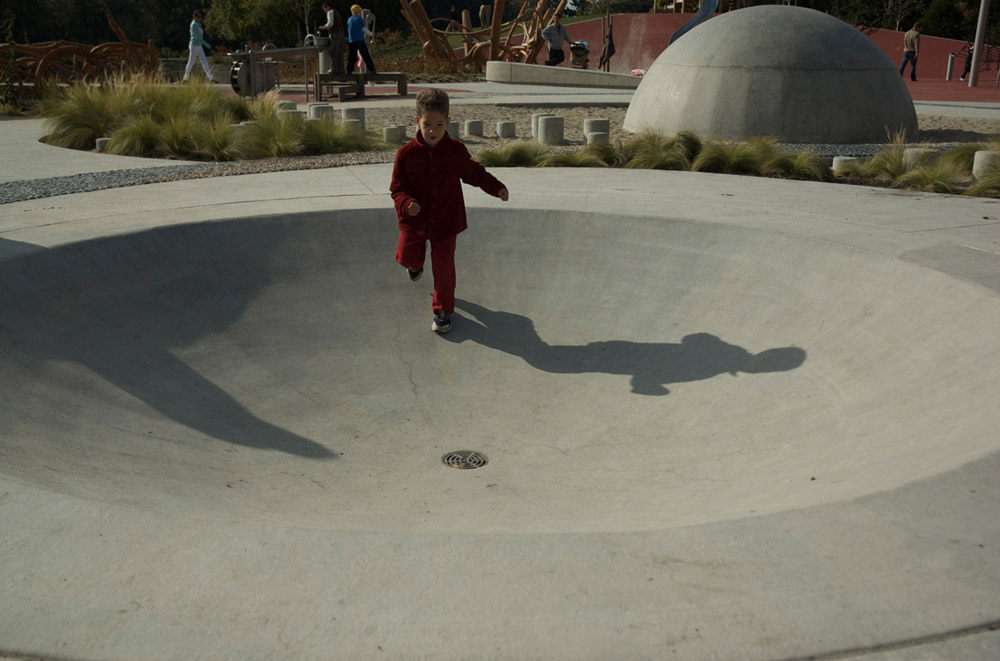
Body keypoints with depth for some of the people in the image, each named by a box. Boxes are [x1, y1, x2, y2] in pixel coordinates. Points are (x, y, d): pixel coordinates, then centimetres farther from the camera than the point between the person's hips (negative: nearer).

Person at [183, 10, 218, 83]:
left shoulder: (199, 24, 13)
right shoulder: (193, 25, -15)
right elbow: (197, 37, -22)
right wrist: (206, 45, -23)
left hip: (199, 46, 9)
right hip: (194, 46, -9)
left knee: (205, 62, 1)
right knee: (191, 63, 1)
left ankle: (211, 78, -5)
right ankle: (186, 79, 12)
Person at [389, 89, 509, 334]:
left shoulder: (457, 151, -9)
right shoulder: (406, 153, -14)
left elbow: (473, 173, 7)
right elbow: (397, 187, -9)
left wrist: (496, 187, -5)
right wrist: (407, 204, -30)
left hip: (445, 220, 0)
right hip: (415, 220, 1)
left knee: (443, 266, 1)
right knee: (406, 256, 13)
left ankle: (443, 309, 20)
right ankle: (416, 263, 54)